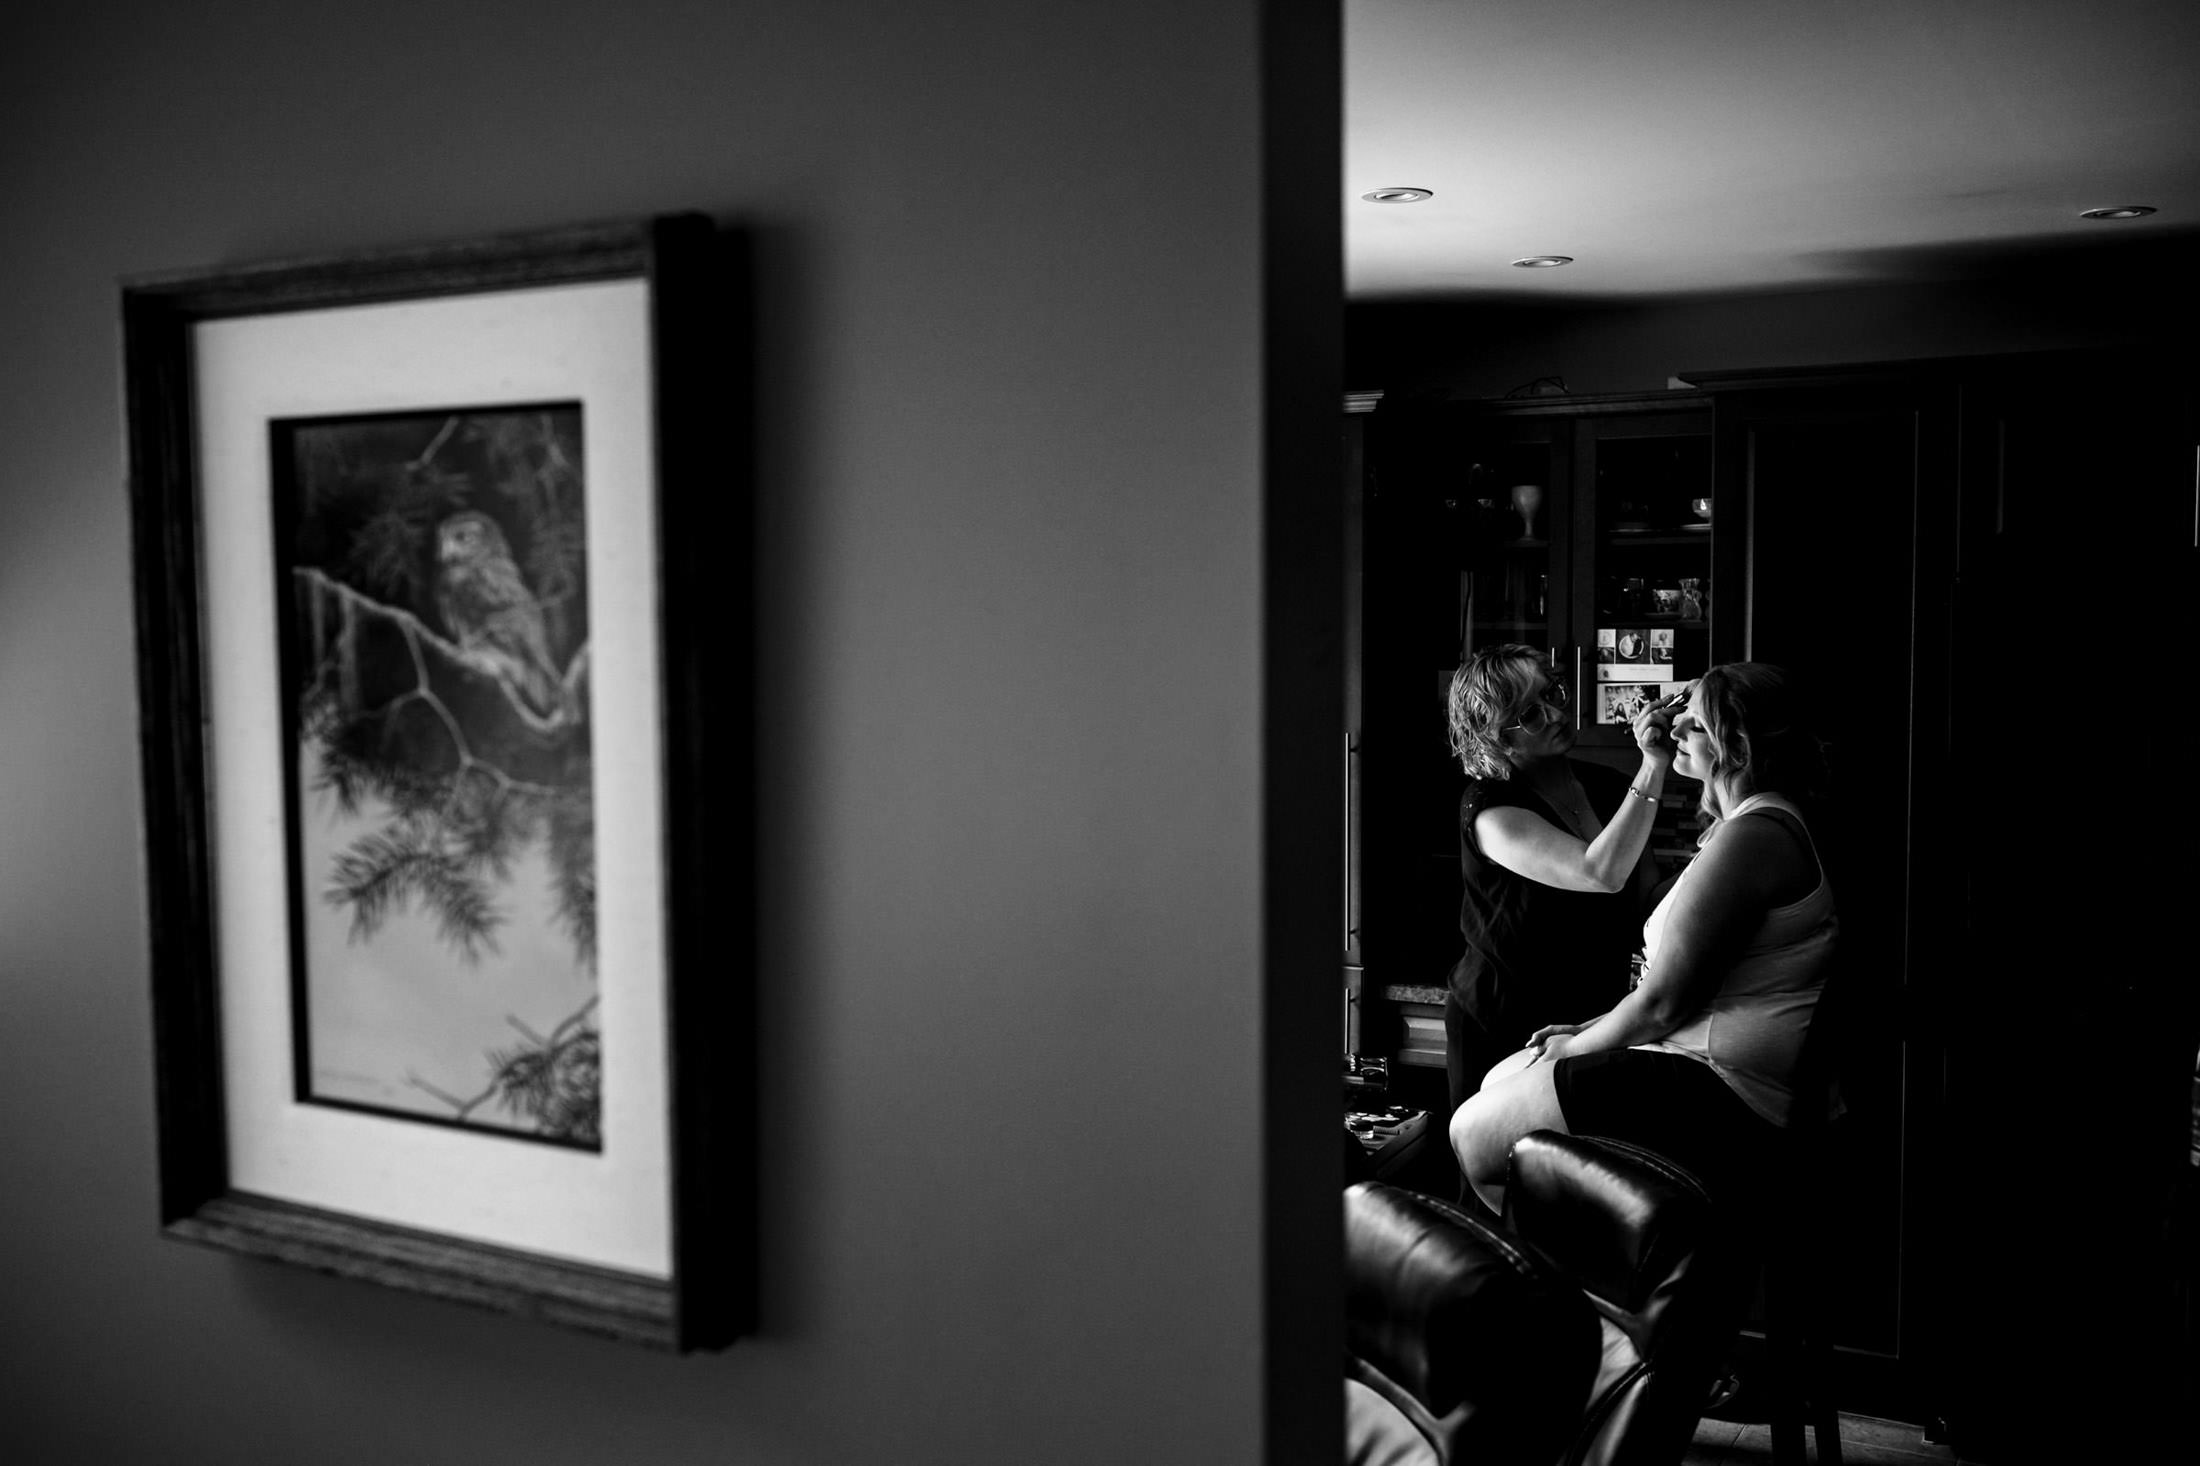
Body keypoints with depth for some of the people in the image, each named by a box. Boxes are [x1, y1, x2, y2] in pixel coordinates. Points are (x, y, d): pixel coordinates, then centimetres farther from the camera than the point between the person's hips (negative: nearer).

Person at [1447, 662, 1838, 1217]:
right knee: (1500, 1082, 17)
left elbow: (1664, 1001, -21)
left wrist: (1577, 1046, -5)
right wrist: (1592, 1029, 11)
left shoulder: (1755, 834, -20)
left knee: (1473, 1132, -10)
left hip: (1723, 1089, -12)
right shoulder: (1748, 820, 17)